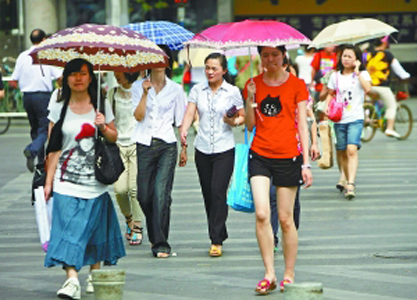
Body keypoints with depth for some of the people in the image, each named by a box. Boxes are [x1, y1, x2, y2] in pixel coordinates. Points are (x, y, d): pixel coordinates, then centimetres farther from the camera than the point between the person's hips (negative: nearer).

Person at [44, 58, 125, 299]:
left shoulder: (102, 106, 6)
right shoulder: (59, 110, 6)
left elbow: (115, 138, 10)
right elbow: (54, 149, 6)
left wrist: (103, 127, -11)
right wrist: (49, 180, 3)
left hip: (95, 179, 1)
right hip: (67, 179, -1)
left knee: (95, 227, 4)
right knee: (68, 227, -12)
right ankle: (72, 279, -19)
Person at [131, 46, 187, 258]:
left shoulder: (175, 89, 8)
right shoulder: (138, 87, 7)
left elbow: (181, 121, 11)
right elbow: (138, 115, -4)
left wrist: (184, 148, 8)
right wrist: (145, 93, -13)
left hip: (167, 145, -1)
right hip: (145, 144, 1)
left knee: (161, 194, -12)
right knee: (144, 195, 3)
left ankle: (161, 244, -9)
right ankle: (155, 235, 27)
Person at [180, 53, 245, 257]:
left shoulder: (232, 92, 1)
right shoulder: (197, 90, 7)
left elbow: (242, 116, 7)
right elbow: (190, 113, -2)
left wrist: (233, 121, -15)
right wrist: (183, 131, -20)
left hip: (224, 149, -3)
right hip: (203, 148, 3)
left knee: (218, 191, -13)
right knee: (207, 194, 6)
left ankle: (216, 241, -10)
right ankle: (220, 233, 22)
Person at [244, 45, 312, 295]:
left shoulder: (296, 85, 2)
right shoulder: (254, 85, 8)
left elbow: (303, 126, 2)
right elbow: (250, 125, 8)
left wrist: (306, 163, -3)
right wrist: (250, 100, -9)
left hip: (288, 156, -2)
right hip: (260, 155, 2)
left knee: (286, 219, 2)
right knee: (262, 214, -12)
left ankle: (289, 274, 15)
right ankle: (269, 274, -7)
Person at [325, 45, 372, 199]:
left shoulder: (362, 74, 2)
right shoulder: (335, 76, 11)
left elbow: (368, 88, -17)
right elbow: (330, 94, 21)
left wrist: (357, 72, -14)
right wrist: (327, 105, 2)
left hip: (355, 118, -4)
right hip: (339, 119, 4)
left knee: (352, 150, -20)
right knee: (343, 152, 8)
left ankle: (351, 185, -25)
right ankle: (348, 182, 23)